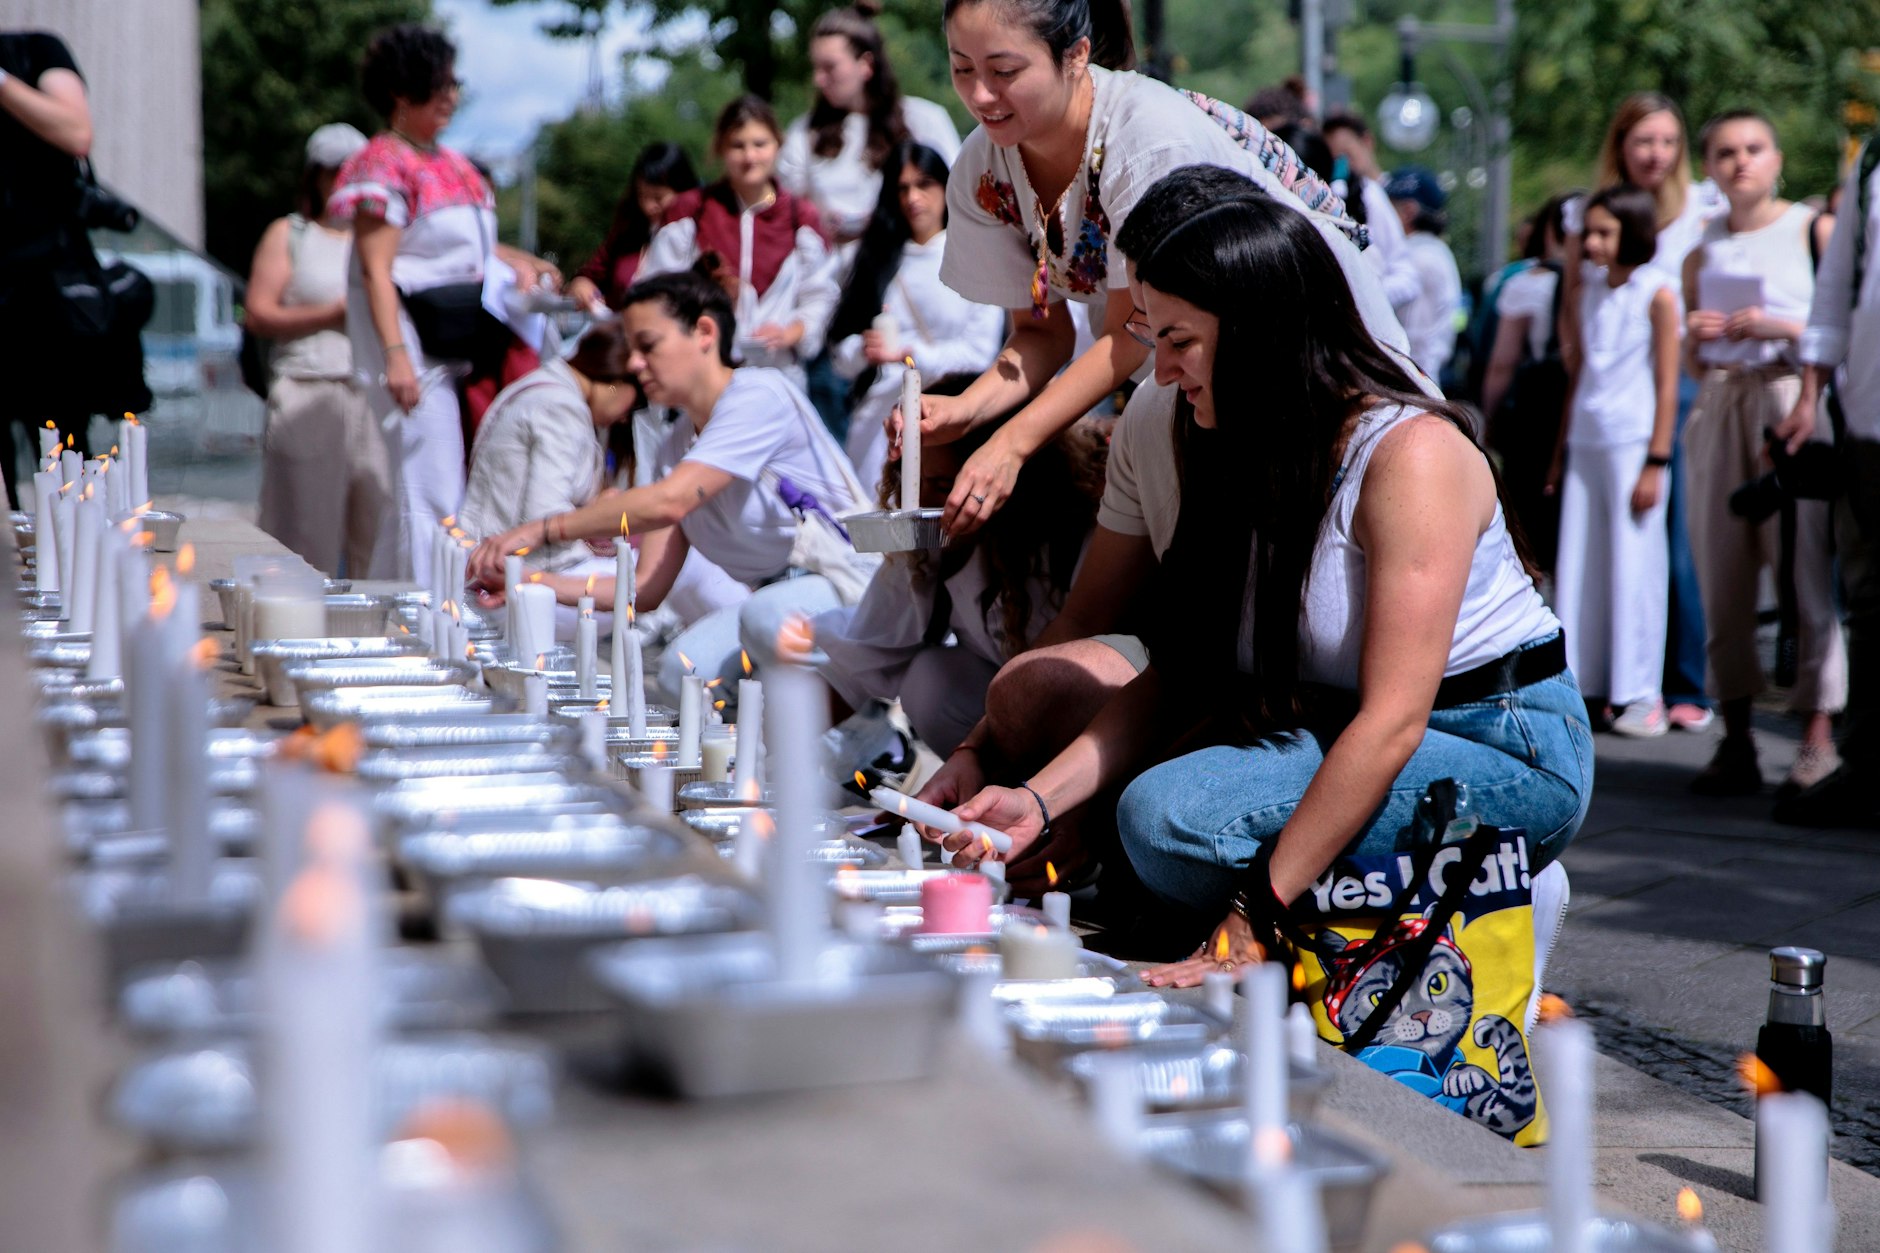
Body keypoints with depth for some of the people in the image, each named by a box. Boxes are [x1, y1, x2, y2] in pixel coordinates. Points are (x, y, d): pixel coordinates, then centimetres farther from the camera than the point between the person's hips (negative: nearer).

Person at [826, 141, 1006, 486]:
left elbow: (980, 353, -3)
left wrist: (906, 353, -8)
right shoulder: (877, 259, 15)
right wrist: (865, 350, -10)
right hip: (880, 421, 3)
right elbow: (841, 354, 11)